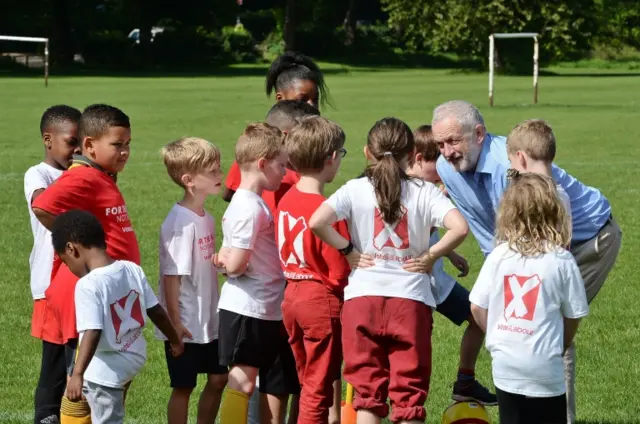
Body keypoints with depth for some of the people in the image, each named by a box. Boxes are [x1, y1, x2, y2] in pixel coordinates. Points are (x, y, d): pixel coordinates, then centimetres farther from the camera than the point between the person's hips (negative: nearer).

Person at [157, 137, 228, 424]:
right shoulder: (180, 222, -19)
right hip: (186, 324, -8)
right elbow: (172, 275, -20)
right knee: (183, 387, 2)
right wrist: (174, 322, -20)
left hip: (208, 321, 8)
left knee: (218, 378, 13)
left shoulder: (206, 218, 7)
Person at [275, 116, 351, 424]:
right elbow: (340, 271, -18)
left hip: (291, 295, 7)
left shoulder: (285, 201, 3)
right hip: (322, 298, -7)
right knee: (318, 387, 1)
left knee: (308, 382, 17)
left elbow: (284, 254, 9)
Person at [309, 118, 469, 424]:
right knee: (409, 392, 6)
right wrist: (430, 256, -3)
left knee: (367, 390, 8)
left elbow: (317, 222, -15)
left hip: (362, 298, 1)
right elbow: (459, 228, -16)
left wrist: (348, 251, -3)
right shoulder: (423, 192, -2)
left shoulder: (355, 190, -1)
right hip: (411, 300, 0)